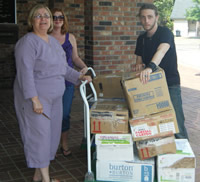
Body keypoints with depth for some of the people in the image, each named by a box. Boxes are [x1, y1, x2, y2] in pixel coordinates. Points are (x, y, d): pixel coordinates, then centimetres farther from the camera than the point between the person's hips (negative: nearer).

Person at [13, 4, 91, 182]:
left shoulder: (54, 41, 13)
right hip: (36, 98, -9)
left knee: (51, 133, 13)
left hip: (54, 98, 9)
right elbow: (25, 73, -21)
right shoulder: (28, 42, -13)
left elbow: (63, 67, 22)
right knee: (39, 135, -4)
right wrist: (35, 99, -26)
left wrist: (80, 76, 10)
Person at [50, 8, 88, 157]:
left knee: (65, 114, 5)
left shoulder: (70, 37, 9)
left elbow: (75, 58, 13)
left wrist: (84, 67, -3)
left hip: (67, 81, 2)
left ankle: (65, 144, 22)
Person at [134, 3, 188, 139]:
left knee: (176, 123, -7)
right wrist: (138, 65, -12)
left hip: (170, 84, -5)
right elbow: (139, 58, 15)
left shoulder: (165, 33, -12)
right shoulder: (141, 39, 9)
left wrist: (150, 67, -53)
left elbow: (161, 50, -33)